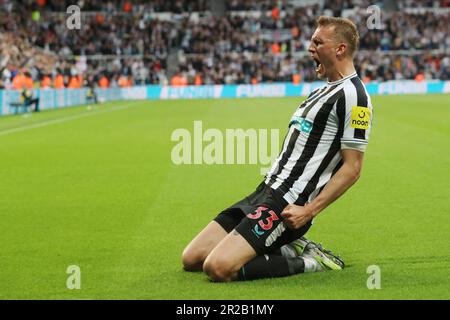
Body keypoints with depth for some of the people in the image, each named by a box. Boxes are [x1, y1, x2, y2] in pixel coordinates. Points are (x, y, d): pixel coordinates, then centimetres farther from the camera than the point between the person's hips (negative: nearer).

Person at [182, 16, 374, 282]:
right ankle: (288, 248, 9)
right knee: (192, 258, 5)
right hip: (265, 191, 10)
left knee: (218, 268, -24)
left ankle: (309, 262, -7)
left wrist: (309, 211, -22)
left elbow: (352, 168, -16)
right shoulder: (324, 90, 19)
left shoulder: (351, 95, -12)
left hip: (287, 203, -10)